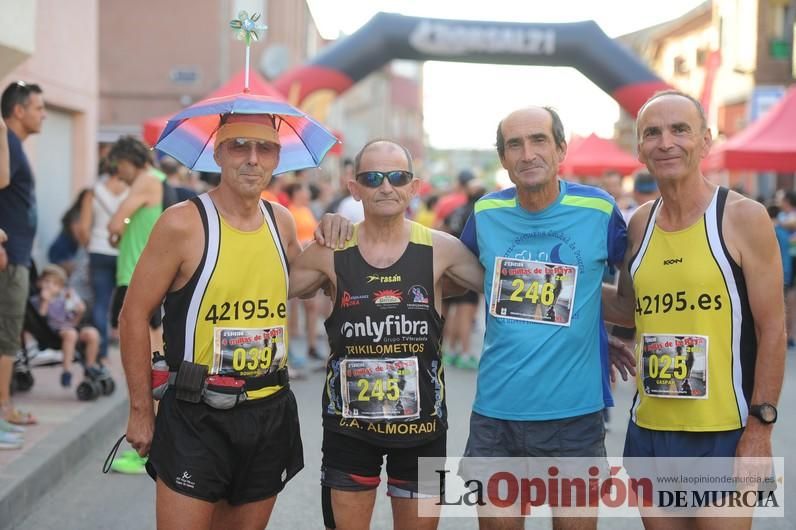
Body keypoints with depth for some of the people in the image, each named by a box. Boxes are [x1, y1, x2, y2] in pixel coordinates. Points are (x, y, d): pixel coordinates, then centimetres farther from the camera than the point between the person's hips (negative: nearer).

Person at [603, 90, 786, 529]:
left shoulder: (742, 217, -8)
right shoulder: (639, 225, 7)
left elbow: (772, 328, -8)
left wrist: (760, 426, -12)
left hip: (724, 434, -5)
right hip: (648, 430, 5)